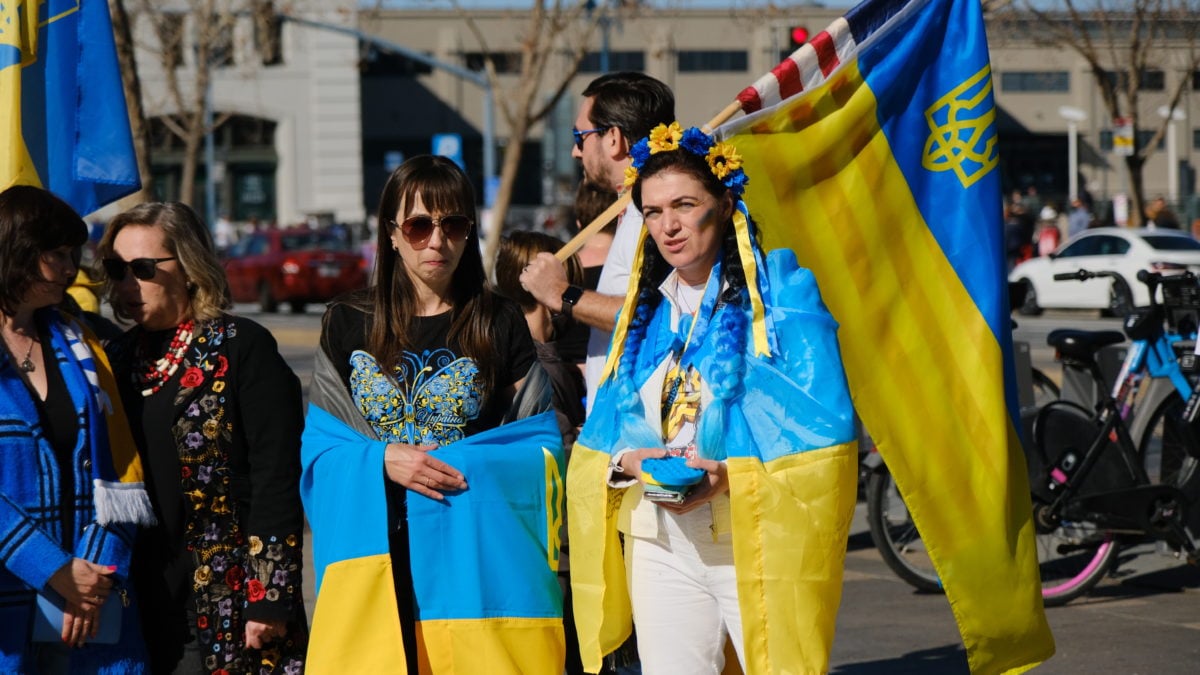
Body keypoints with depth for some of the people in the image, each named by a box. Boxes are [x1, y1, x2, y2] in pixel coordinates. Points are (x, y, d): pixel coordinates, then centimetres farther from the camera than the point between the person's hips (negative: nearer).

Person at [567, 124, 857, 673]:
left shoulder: (781, 292, -2)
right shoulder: (646, 308, 15)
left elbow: (823, 424, -10)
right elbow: (602, 431, 14)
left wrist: (730, 476, -22)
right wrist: (629, 461, -9)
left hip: (759, 544, -4)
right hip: (659, 549, 4)